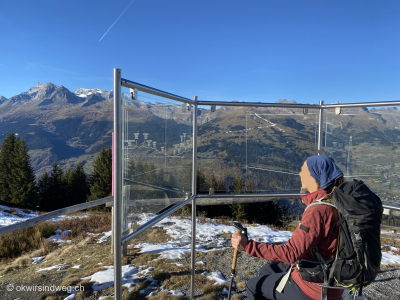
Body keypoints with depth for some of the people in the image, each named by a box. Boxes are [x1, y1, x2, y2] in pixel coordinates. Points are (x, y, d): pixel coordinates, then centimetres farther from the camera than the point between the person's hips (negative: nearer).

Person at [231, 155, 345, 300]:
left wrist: (248, 245, -30)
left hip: (314, 286, -8)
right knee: (265, 271, 24)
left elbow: (290, 253, -31)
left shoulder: (317, 211, -29)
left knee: (253, 286, 11)